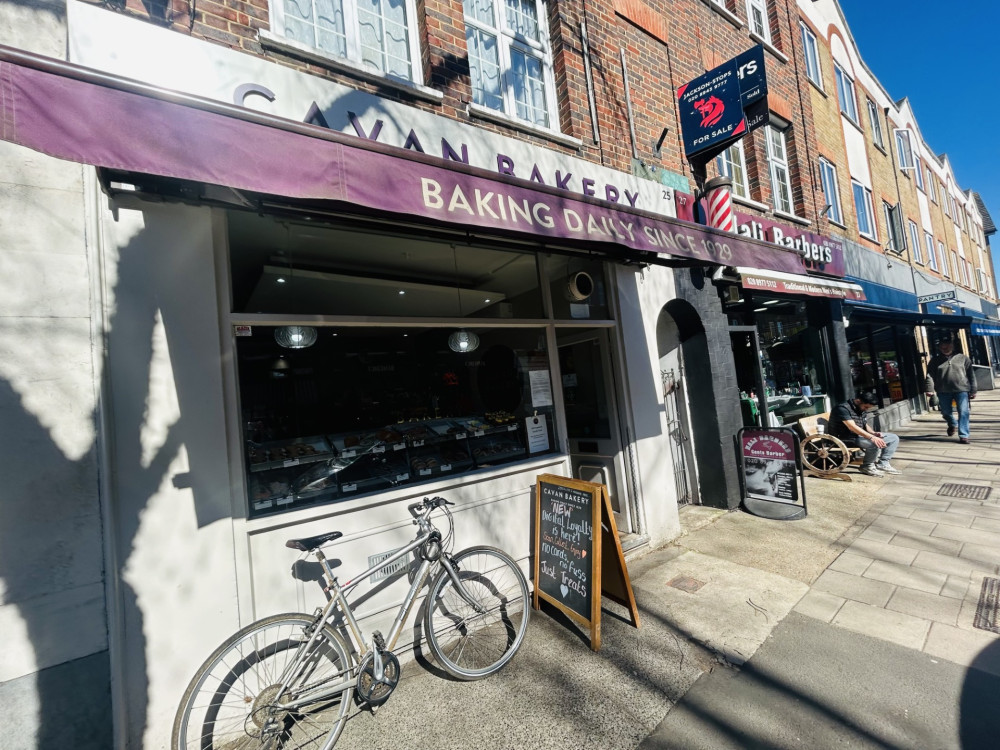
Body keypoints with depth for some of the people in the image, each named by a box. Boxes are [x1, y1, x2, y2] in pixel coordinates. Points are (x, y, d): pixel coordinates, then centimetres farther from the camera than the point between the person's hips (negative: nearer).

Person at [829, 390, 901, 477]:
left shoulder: (862, 409, 10)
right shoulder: (843, 408, -21)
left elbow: (865, 425, 18)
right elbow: (852, 427, -30)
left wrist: (873, 433, -3)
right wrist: (871, 437, -36)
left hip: (860, 435, 10)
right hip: (847, 439, -10)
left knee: (893, 438, 6)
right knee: (875, 443, -31)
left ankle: (882, 464, 7)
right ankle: (867, 467, -7)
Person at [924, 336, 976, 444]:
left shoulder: (962, 358, 5)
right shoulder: (935, 360, 4)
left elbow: (971, 375, 6)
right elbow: (930, 375, -2)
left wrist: (973, 391, 2)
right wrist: (929, 389, -12)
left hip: (962, 390, -1)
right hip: (943, 391, 1)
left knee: (963, 412, -5)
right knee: (946, 412, 12)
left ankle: (963, 435, 0)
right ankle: (952, 424, 43)